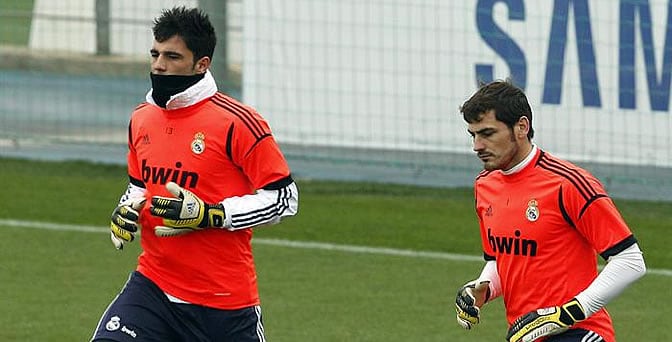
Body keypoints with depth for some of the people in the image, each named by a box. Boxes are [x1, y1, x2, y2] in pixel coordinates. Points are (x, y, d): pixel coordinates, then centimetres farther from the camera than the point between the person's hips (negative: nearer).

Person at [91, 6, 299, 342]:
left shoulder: (236, 122, -12)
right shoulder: (142, 119, 9)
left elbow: (284, 198, -11)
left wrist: (209, 215, -20)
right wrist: (126, 211, 2)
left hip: (224, 300, -5)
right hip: (152, 286, 5)